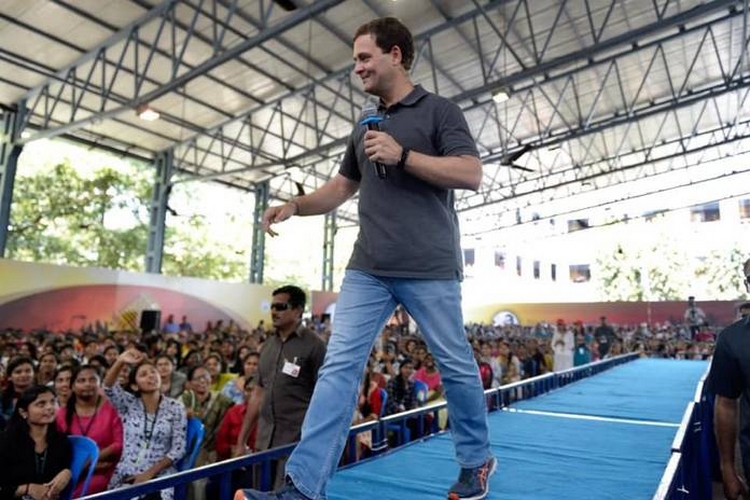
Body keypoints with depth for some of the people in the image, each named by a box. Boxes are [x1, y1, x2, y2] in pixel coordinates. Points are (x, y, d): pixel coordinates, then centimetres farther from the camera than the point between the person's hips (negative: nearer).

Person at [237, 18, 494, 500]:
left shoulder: (440, 110, 2)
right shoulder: (364, 129, 19)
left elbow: (472, 174, -9)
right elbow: (343, 186, 24)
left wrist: (403, 156, -16)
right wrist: (295, 205, 8)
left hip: (429, 268, -5)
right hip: (368, 270, 5)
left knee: (456, 365, 8)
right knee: (339, 366, -3)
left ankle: (477, 460, 32)